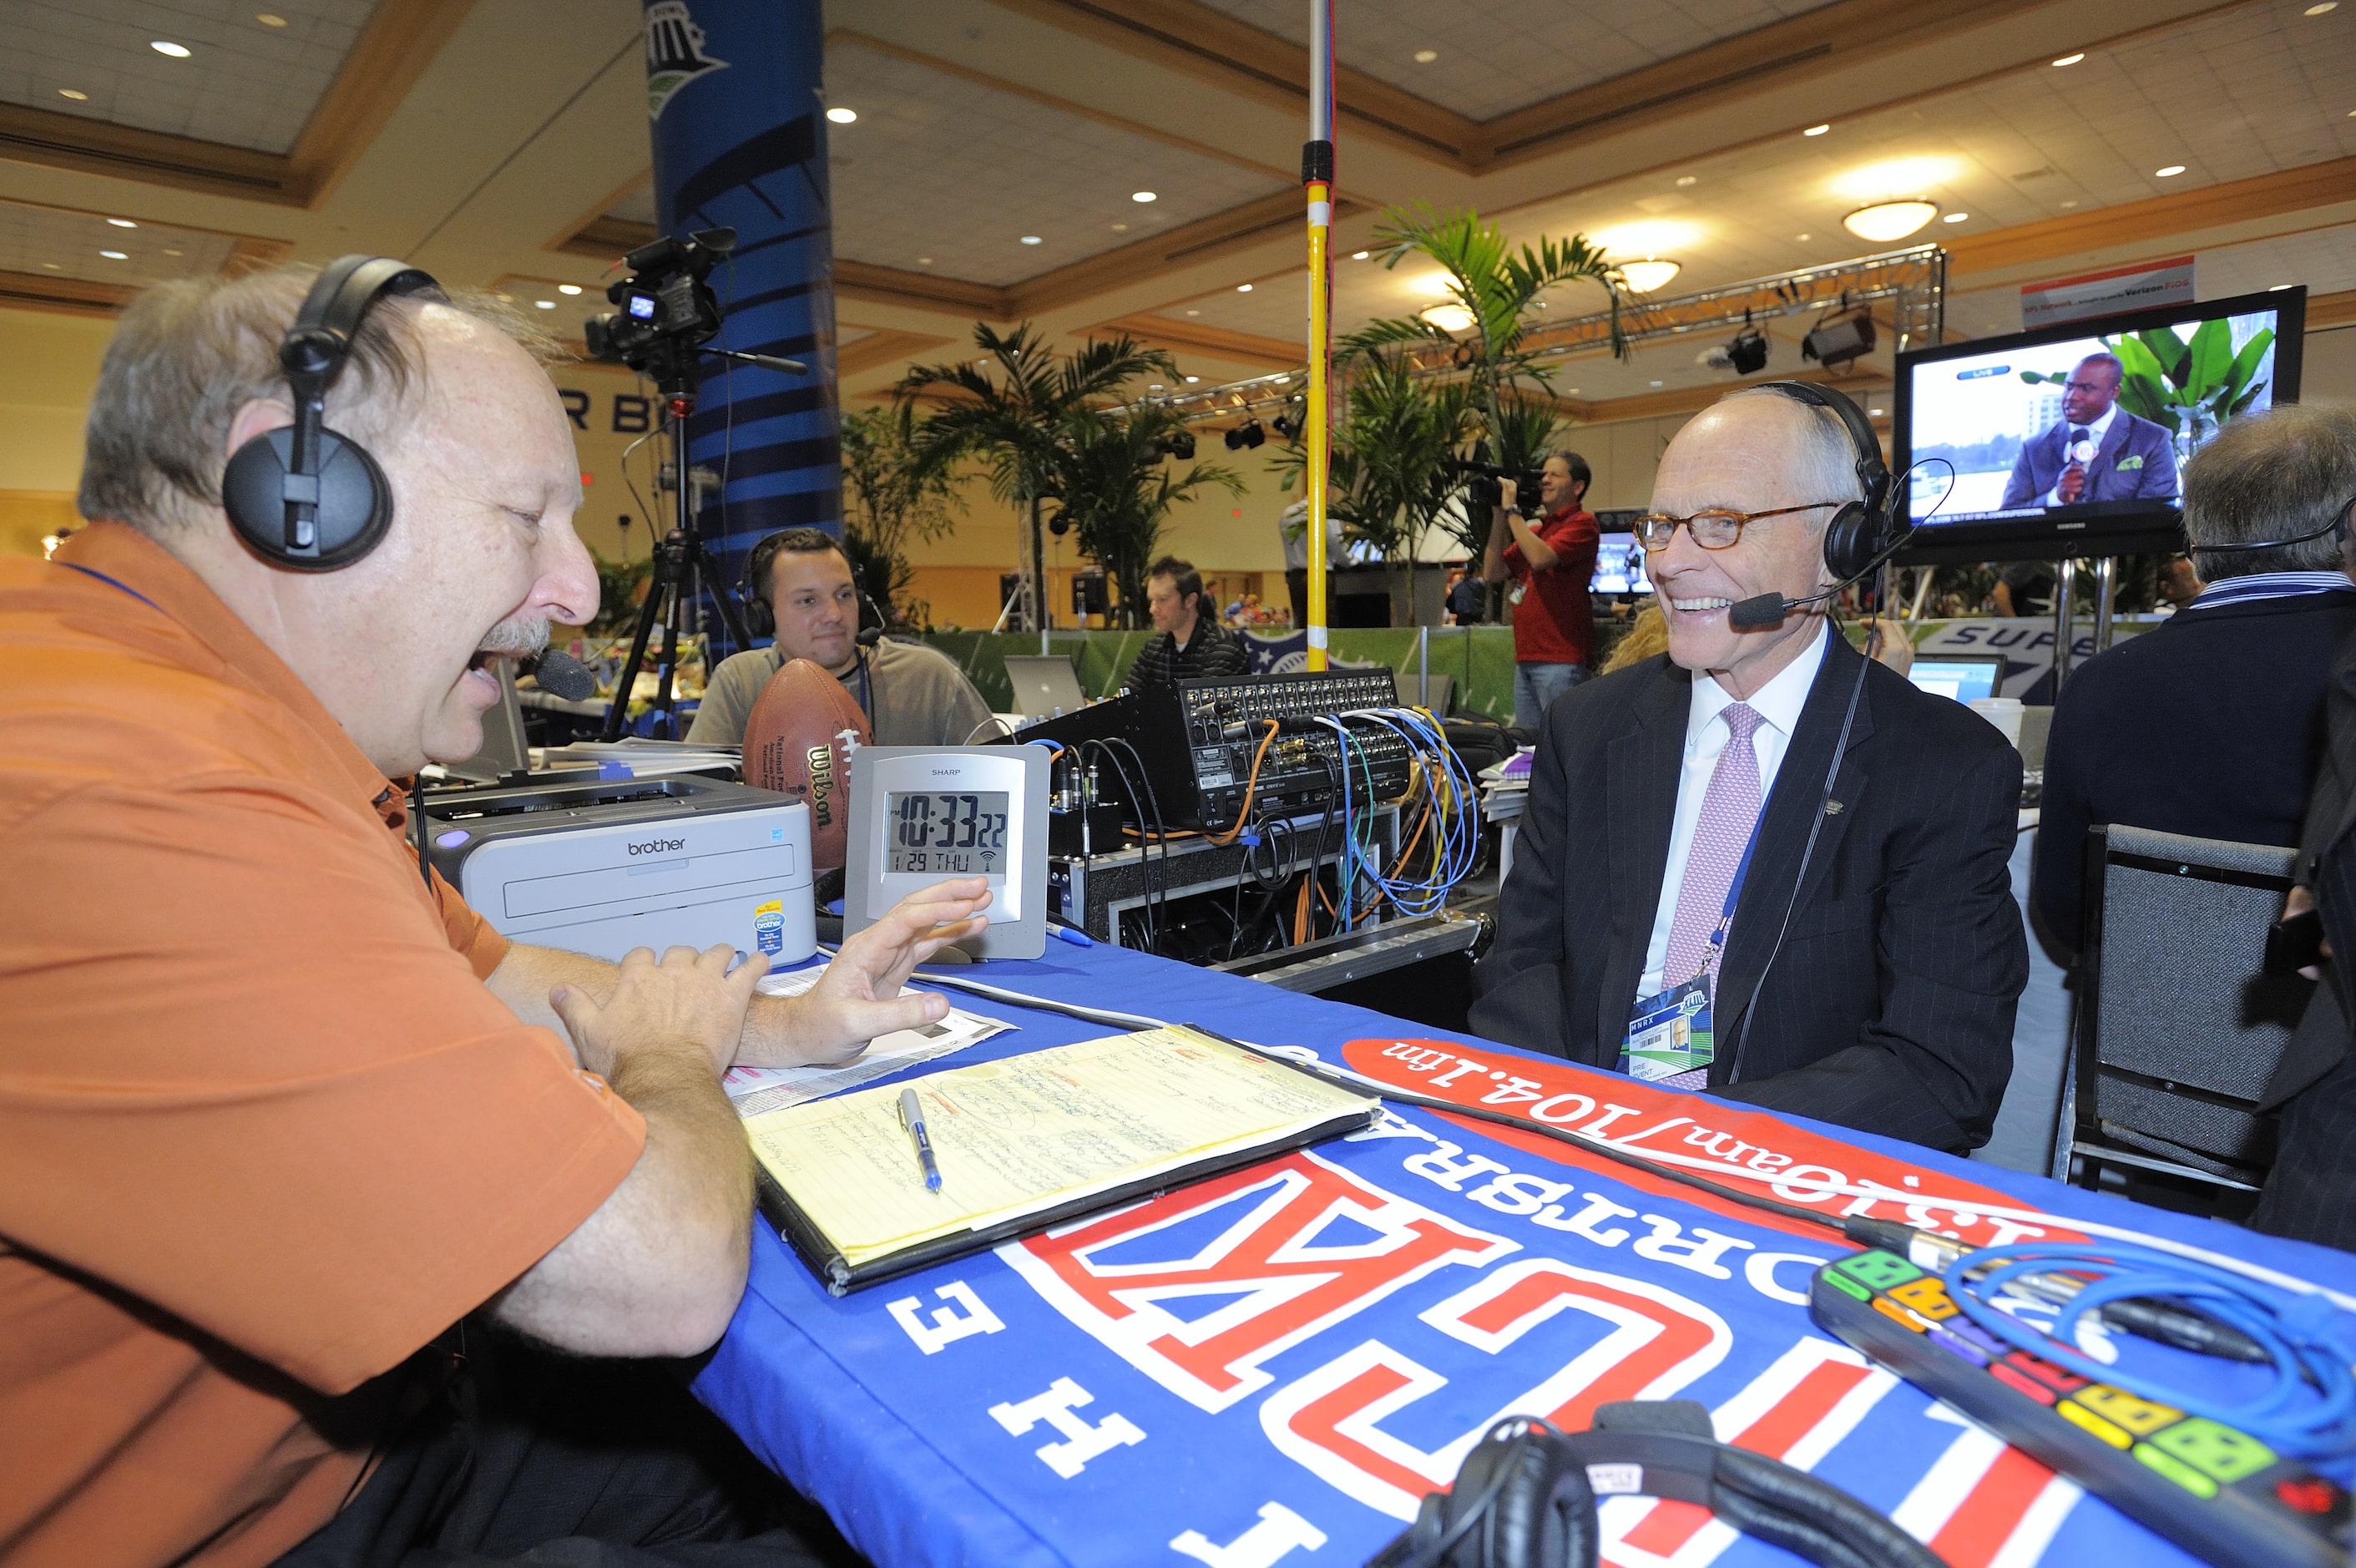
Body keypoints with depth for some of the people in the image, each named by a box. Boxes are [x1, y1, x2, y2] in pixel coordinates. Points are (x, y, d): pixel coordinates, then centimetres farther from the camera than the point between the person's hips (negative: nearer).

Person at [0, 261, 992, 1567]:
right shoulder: (131, 799, -33)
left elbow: (484, 973, 14)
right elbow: (664, 1273, -33)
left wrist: (779, 1029, 0)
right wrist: (669, 1056, -10)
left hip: (339, 1429, 8)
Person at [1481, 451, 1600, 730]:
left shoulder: (1581, 523, -3)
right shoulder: (1534, 530, 19)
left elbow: (1539, 559, -19)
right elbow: (1492, 573, 15)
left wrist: (1511, 510, -7)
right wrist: (1499, 517, 9)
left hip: (1561, 662, -8)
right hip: (1526, 658, 8)